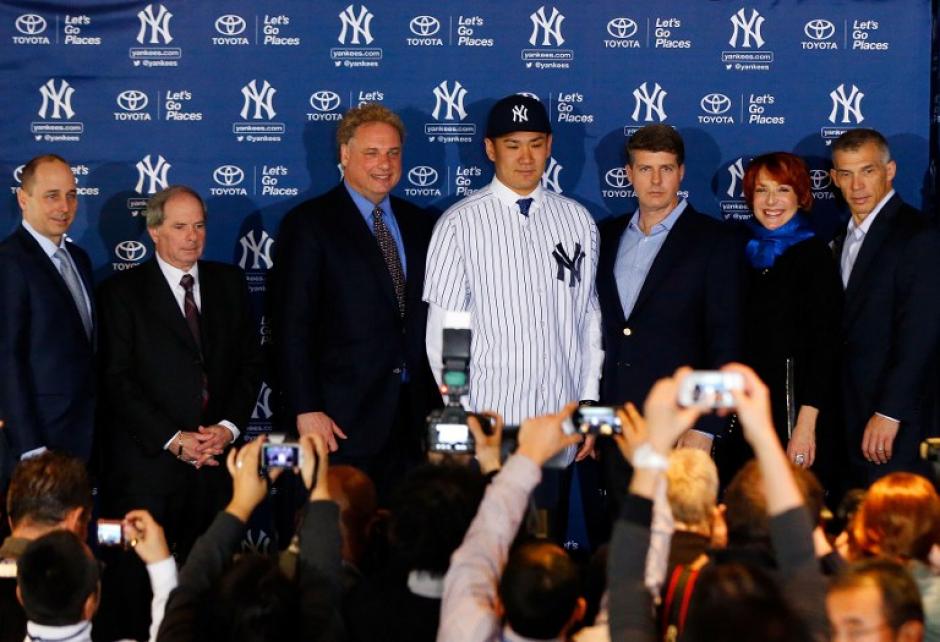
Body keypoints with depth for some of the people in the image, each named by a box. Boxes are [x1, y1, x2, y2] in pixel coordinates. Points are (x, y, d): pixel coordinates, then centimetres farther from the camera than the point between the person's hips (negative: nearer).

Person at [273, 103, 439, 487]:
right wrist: (305, 411, -14)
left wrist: (438, 404, 10)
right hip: (342, 420, -5)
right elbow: (292, 327, -7)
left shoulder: (419, 225, 15)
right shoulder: (308, 225, -2)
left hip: (415, 416, 5)